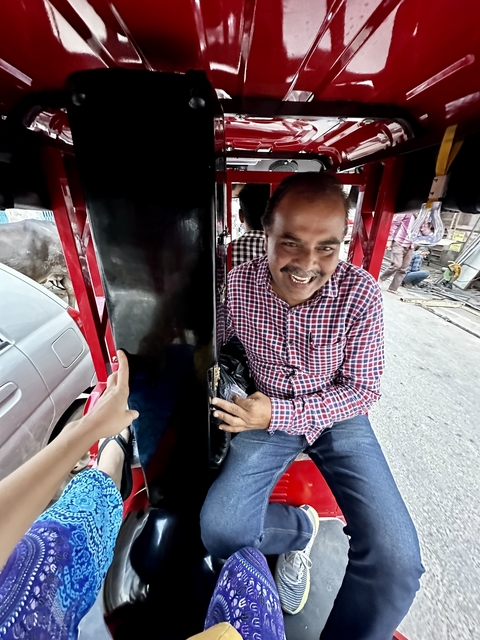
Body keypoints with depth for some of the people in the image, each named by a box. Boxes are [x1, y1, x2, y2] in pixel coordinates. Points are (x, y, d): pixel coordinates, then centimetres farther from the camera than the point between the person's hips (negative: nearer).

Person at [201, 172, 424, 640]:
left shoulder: (361, 294, -17)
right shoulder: (237, 284, -13)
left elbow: (363, 390, -12)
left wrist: (280, 414, -22)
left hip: (340, 418, 0)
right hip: (268, 413, 2)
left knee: (397, 564, -16)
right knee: (219, 531, -14)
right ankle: (300, 527, 18)